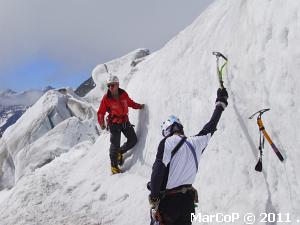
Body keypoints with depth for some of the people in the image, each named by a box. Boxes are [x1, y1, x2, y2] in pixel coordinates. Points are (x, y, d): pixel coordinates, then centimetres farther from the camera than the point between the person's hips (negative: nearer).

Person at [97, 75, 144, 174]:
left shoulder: (123, 94, -2)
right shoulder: (106, 98, -14)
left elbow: (130, 102, 18)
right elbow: (101, 112, -9)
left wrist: (139, 106, 14)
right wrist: (101, 124, -16)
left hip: (125, 121, 5)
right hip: (114, 124, -5)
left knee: (133, 140, 7)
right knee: (115, 145, -3)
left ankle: (119, 152, 30)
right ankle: (114, 166, 11)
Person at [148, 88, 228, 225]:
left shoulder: (167, 142, -10)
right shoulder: (196, 143, 4)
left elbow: (158, 169, -19)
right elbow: (210, 127, 20)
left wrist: (154, 198, -13)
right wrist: (220, 103, 34)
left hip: (168, 202, -6)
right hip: (189, 200, 6)